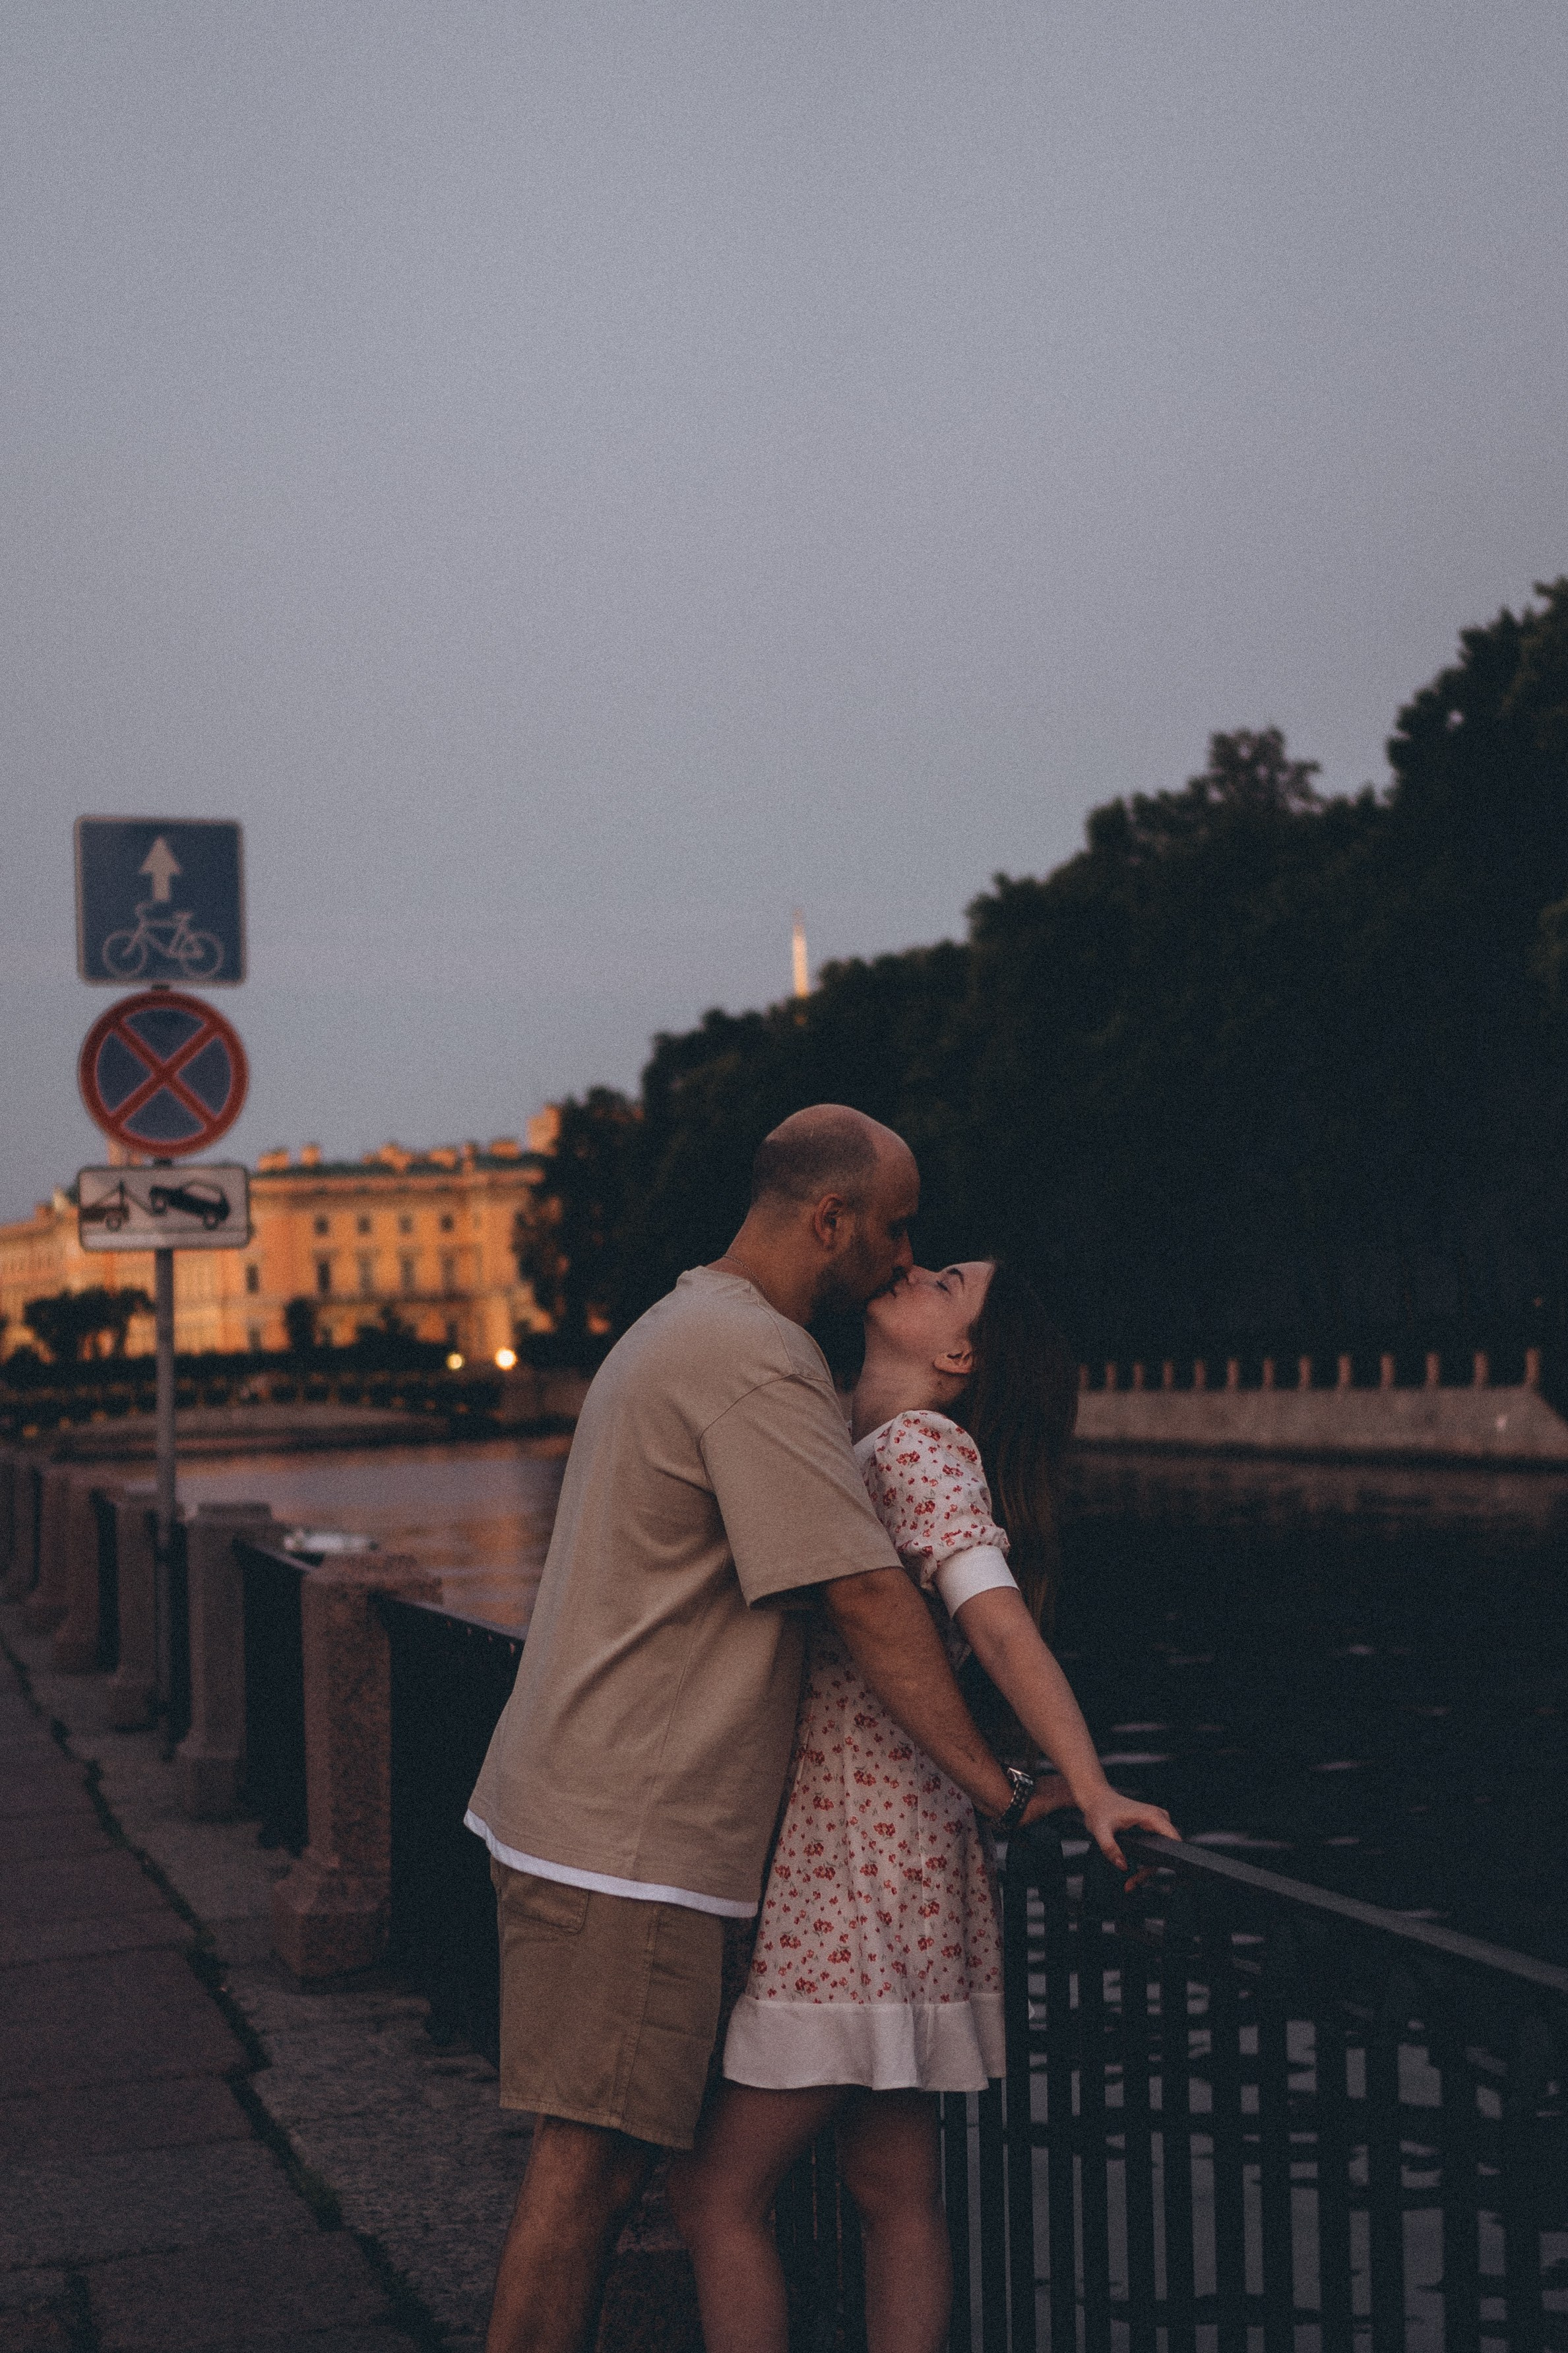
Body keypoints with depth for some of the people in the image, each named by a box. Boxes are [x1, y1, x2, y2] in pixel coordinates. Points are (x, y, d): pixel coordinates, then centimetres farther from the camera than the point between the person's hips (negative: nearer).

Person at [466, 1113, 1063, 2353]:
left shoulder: (678, 1328, 18)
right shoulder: (757, 1361, -16)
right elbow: (866, 1600, -19)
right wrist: (997, 1786, -14)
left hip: (575, 1813, 11)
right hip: (630, 1834, -11)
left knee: (594, 2155, 15)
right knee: (592, 2159, -5)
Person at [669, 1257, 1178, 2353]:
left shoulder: (918, 1444, -12)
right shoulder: (841, 1444, 16)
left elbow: (998, 1618, -24)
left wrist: (1088, 1788, -31)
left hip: (855, 1864, -9)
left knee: (719, 2191, -3)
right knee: (895, 2187, 12)